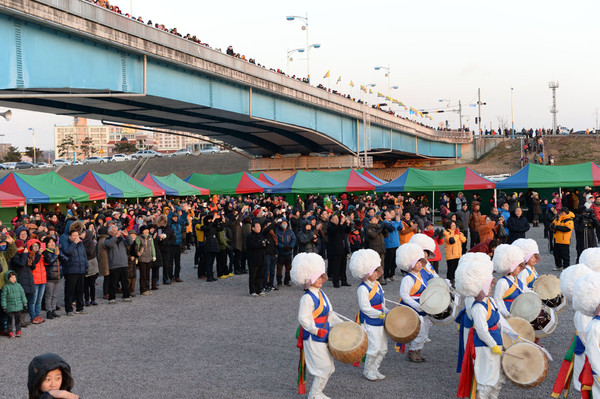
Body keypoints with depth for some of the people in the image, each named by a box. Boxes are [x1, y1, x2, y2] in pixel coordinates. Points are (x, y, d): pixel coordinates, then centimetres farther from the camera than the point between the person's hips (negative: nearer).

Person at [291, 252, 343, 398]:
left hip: (324, 336, 9)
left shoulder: (321, 294, 9)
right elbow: (303, 318, -23)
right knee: (324, 368, -5)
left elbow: (330, 313, 16)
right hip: (313, 338, -9)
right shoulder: (307, 298, -18)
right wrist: (316, 331, -31)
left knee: (328, 368, 15)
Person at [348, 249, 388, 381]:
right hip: (369, 323, -8)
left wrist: (387, 312, 8)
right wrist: (380, 314, -24)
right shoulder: (363, 288, -17)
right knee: (374, 347, -8)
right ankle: (367, 371, 12)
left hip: (380, 321, 8)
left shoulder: (377, 284, 9)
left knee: (383, 348, 10)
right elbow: (365, 308, -22)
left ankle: (374, 369, 26)